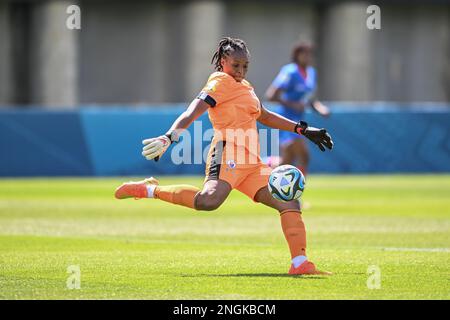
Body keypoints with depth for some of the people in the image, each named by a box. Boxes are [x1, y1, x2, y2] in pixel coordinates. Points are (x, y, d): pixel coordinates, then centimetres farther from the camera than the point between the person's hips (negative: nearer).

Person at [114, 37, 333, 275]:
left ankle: (300, 264, -2)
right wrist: (169, 138, -31)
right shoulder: (221, 82, 0)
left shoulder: (243, 86, 29)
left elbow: (264, 117, 42)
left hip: (251, 162, 10)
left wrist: (303, 129, 40)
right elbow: (194, 111, -15)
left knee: (290, 204, 1)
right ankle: (150, 190, -21)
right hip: (229, 152, -10)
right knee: (209, 200, -36)